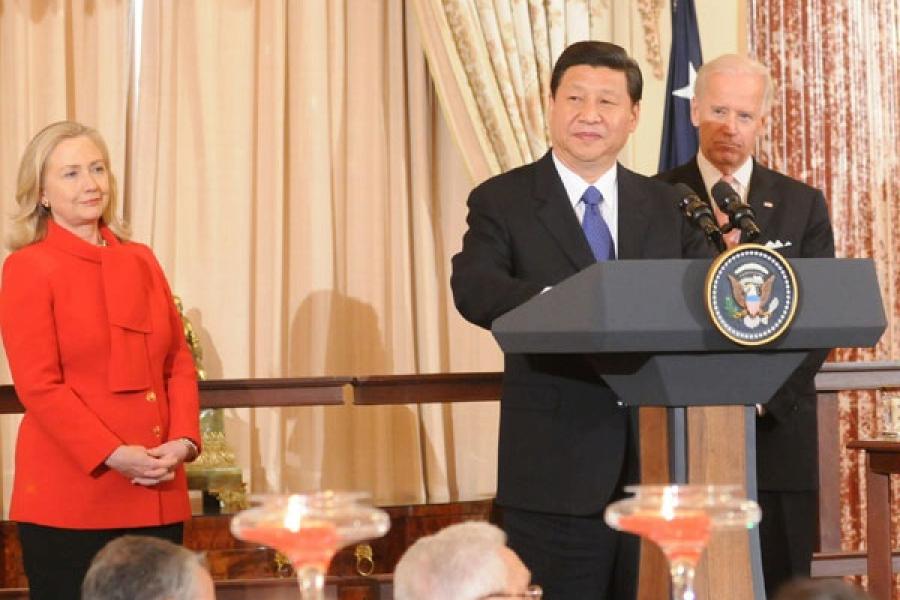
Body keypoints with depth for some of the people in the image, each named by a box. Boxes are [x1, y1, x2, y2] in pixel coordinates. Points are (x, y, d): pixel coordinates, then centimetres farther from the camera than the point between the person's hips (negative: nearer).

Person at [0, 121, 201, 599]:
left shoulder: (140, 261, 14)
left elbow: (178, 360, 13)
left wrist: (183, 440, -4)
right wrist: (111, 454, -18)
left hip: (158, 495, 5)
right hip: (71, 499, -5)